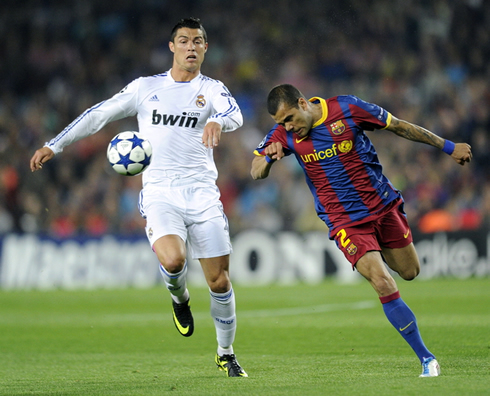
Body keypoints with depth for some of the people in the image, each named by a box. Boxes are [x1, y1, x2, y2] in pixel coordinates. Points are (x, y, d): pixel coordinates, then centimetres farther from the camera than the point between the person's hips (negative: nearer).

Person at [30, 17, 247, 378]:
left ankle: (226, 353, 19)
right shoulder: (146, 88, 11)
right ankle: (179, 298, 9)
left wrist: (217, 121, -38)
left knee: (219, 280, -3)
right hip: (159, 195, 0)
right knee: (173, 260, -28)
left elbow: (234, 114, -14)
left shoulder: (211, 89, 8)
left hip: (202, 194, 1)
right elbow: (99, 115, 13)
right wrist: (54, 146, 8)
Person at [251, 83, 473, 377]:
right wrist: (269, 157, -37)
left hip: (383, 206, 1)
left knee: (410, 272, 12)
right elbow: (257, 173, -13)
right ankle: (426, 359, -9)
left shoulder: (346, 109, -13)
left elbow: (399, 127, -4)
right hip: (345, 222, -1)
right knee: (384, 285, -16)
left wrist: (449, 147, 3)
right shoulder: (284, 134, -8)